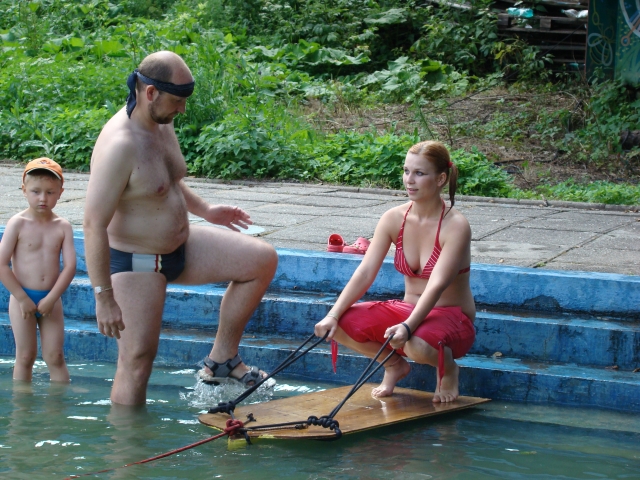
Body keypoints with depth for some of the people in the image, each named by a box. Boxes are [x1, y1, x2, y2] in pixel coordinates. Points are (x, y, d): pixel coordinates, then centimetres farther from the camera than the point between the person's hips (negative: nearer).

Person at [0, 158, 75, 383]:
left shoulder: (62, 227, 0)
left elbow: (70, 266, -4)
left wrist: (51, 299, -12)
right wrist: (22, 298, -12)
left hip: (51, 299, 2)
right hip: (22, 299, -2)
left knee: (55, 356, 3)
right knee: (25, 356, 3)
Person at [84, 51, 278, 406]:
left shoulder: (163, 123, 0)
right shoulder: (119, 145, -29)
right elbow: (94, 224, -29)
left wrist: (204, 210, 23)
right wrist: (103, 297, -28)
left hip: (181, 246, 9)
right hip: (136, 264, -9)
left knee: (263, 259, 3)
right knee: (137, 360, -6)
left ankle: (222, 357, 9)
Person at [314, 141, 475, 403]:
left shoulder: (455, 226, -17)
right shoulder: (394, 219, -2)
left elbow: (436, 285, -29)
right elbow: (365, 273, -9)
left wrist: (407, 327, -44)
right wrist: (333, 315, -23)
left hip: (451, 317, -5)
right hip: (407, 309, 5)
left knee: (416, 345, -40)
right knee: (341, 324, -19)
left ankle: (448, 369, -1)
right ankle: (394, 366, 9)